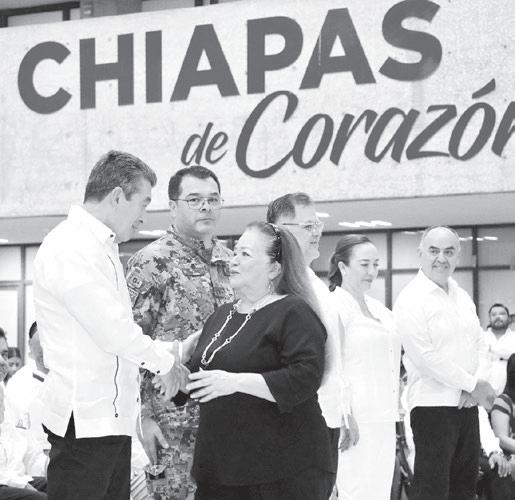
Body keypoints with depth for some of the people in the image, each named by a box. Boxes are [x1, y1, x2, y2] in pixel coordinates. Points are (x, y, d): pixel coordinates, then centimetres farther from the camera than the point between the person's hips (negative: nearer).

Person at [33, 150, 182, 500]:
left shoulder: (102, 247, 19)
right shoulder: (71, 248, -15)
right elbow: (114, 332, -19)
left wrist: (176, 349, 12)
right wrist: (163, 362, -4)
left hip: (112, 418, 10)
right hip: (85, 421, -10)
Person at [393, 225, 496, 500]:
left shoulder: (462, 296, 13)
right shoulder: (410, 299, -10)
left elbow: (479, 344, 14)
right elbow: (426, 358, -16)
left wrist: (473, 387, -4)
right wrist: (474, 384, -11)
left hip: (467, 403, 7)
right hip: (433, 403, -7)